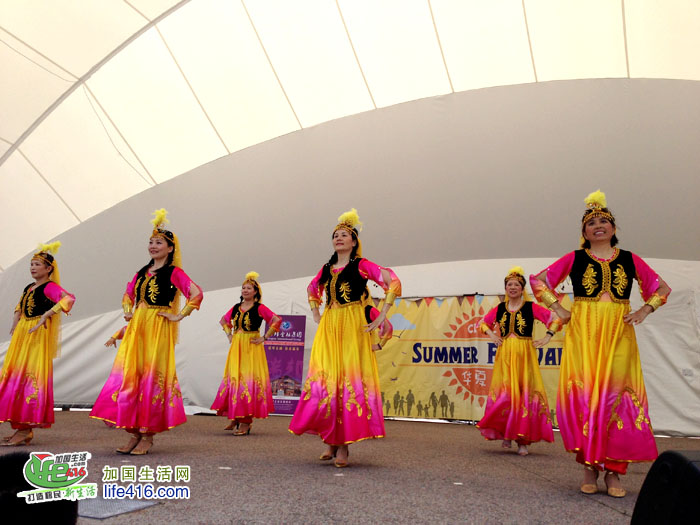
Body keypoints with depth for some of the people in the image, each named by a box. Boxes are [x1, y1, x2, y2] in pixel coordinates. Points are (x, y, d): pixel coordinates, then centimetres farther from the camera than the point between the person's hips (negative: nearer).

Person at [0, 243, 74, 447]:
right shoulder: (28, 288, 17)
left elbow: (69, 298, -26)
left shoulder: (49, 287, -8)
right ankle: (20, 427, 15)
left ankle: (27, 429, -5)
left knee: (31, 376, -9)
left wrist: (46, 315, -26)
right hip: (22, 334, 9)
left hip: (38, 335, -9)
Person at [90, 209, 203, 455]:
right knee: (129, 376, 3)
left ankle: (148, 436, 6)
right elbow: (128, 295, 29)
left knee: (152, 378, -3)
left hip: (158, 329, -6)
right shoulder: (142, 272, 15)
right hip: (136, 327, 7)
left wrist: (178, 316, -14)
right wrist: (127, 312, 11)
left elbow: (196, 294, -16)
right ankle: (135, 432, 13)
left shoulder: (173, 272, -5)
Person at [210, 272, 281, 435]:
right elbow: (224, 320, 27)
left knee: (249, 379, -5)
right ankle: (235, 418, 17)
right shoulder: (236, 308, 11)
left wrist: (264, 338, -13)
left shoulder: (259, 308, -6)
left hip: (252, 348, -6)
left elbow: (277, 320, -15)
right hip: (236, 347, 6)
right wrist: (229, 335, 14)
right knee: (234, 378, 6)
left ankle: (246, 421, -1)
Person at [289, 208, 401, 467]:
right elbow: (312, 290, 32)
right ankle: (331, 440, 10)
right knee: (324, 378, -1)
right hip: (328, 326, 5)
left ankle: (344, 445, 0)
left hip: (353, 326, -5)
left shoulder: (361, 265, 0)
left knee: (350, 378, -6)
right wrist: (316, 315, 18)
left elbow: (393, 283, -8)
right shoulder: (327, 268, 14)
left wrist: (382, 316, -12)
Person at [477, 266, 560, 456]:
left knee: (525, 394, -2)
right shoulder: (499, 309, 7)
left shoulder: (531, 307, -1)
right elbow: (483, 323, 21)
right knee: (503, 394, 0)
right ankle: (506, 434, 18)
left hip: (525, 354, -2)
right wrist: (491, 335, 5)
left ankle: (523, 440, 7)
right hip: (504, 354, 2)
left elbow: (555, 319, 2)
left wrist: (547, 337, -6)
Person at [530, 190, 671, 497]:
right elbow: (538, 280, 9)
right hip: (583, 333, -1)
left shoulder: (630, 260, 11)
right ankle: (590, 467, 7)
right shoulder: (574, 259, 6)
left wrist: (645, 311, 5)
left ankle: (613, 471, 9)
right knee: (584, 394, -4)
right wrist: (558, 309, 1)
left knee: (617, 395, -1)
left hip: (619, 334, 1)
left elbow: (662, 287, 20)